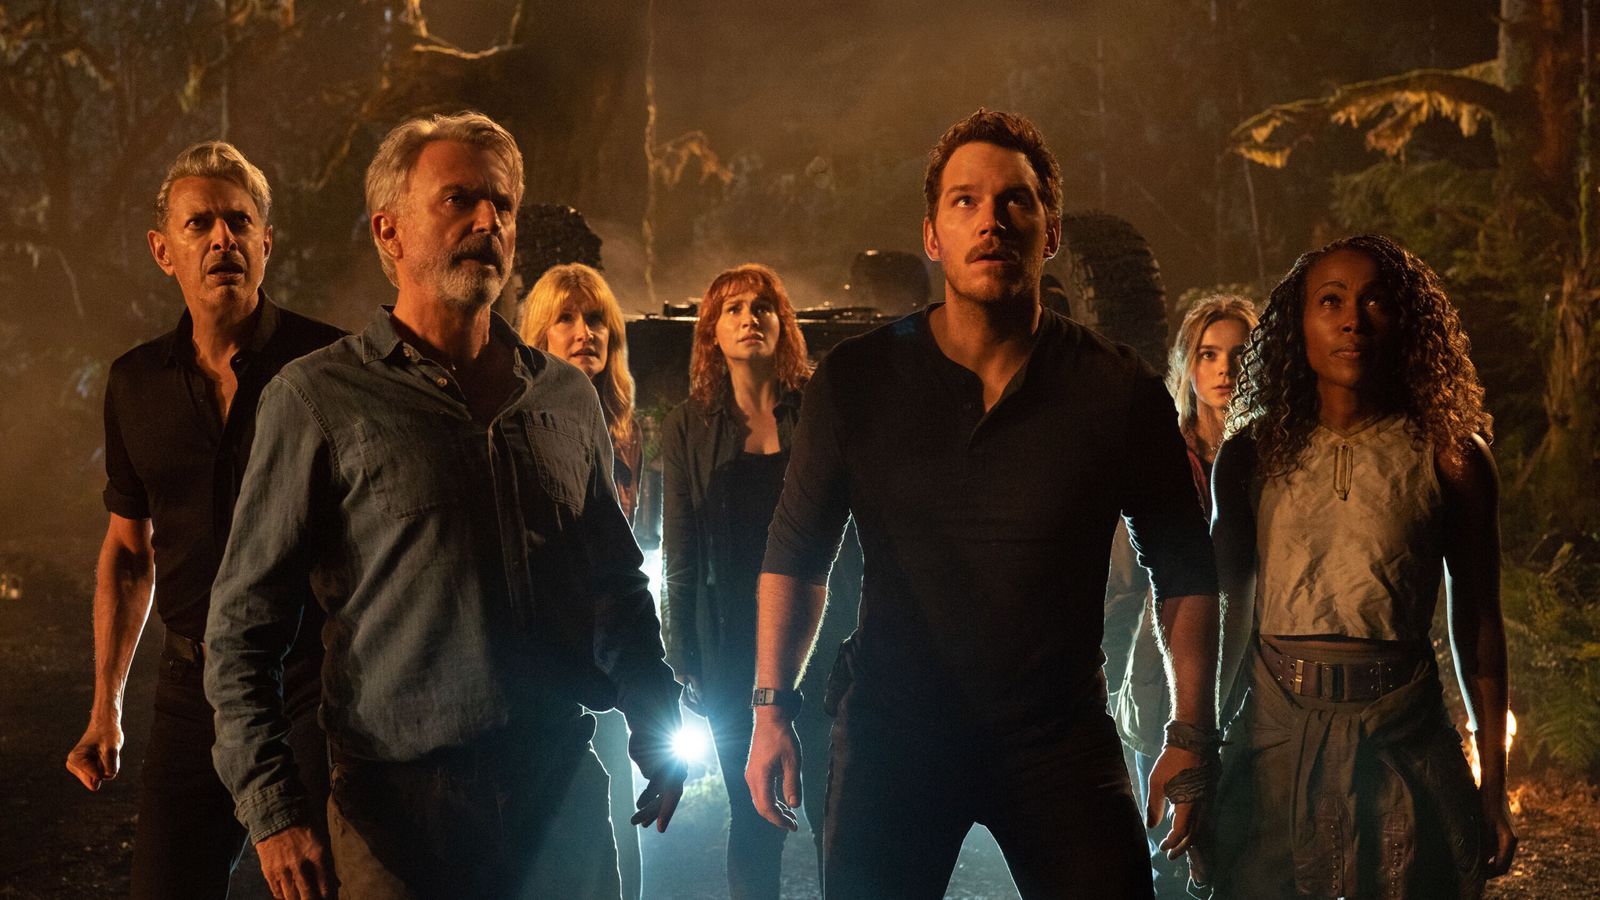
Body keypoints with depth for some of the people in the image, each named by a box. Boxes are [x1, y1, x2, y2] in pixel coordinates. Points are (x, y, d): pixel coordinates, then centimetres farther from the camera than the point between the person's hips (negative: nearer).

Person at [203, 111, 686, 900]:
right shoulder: (320, 398, -2)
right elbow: (242, 621, -3)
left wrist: (657, 730, 10)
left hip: (563, 796, 4)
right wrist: (271, 807, -11)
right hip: (402, 802, -4)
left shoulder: (569, 398, 11)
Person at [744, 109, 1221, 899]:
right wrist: (772, 708, 0)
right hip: (891, 732, 1)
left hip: (1061, 742, 0)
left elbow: (1184, 573, 3)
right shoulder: (856, 381, -1)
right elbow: (795, 553, 6)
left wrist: (1191, 736, -2)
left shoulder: (1121, 394, -4)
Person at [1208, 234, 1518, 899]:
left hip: (1402, 747, -1)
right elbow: (1230, 614, 8)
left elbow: (1477, 624, 2)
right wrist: (1205, 766, 9)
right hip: (1274, 740, 1)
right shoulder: (1252, 454, 4)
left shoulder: (1450, 454, 0)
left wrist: (1493, 788, 2)